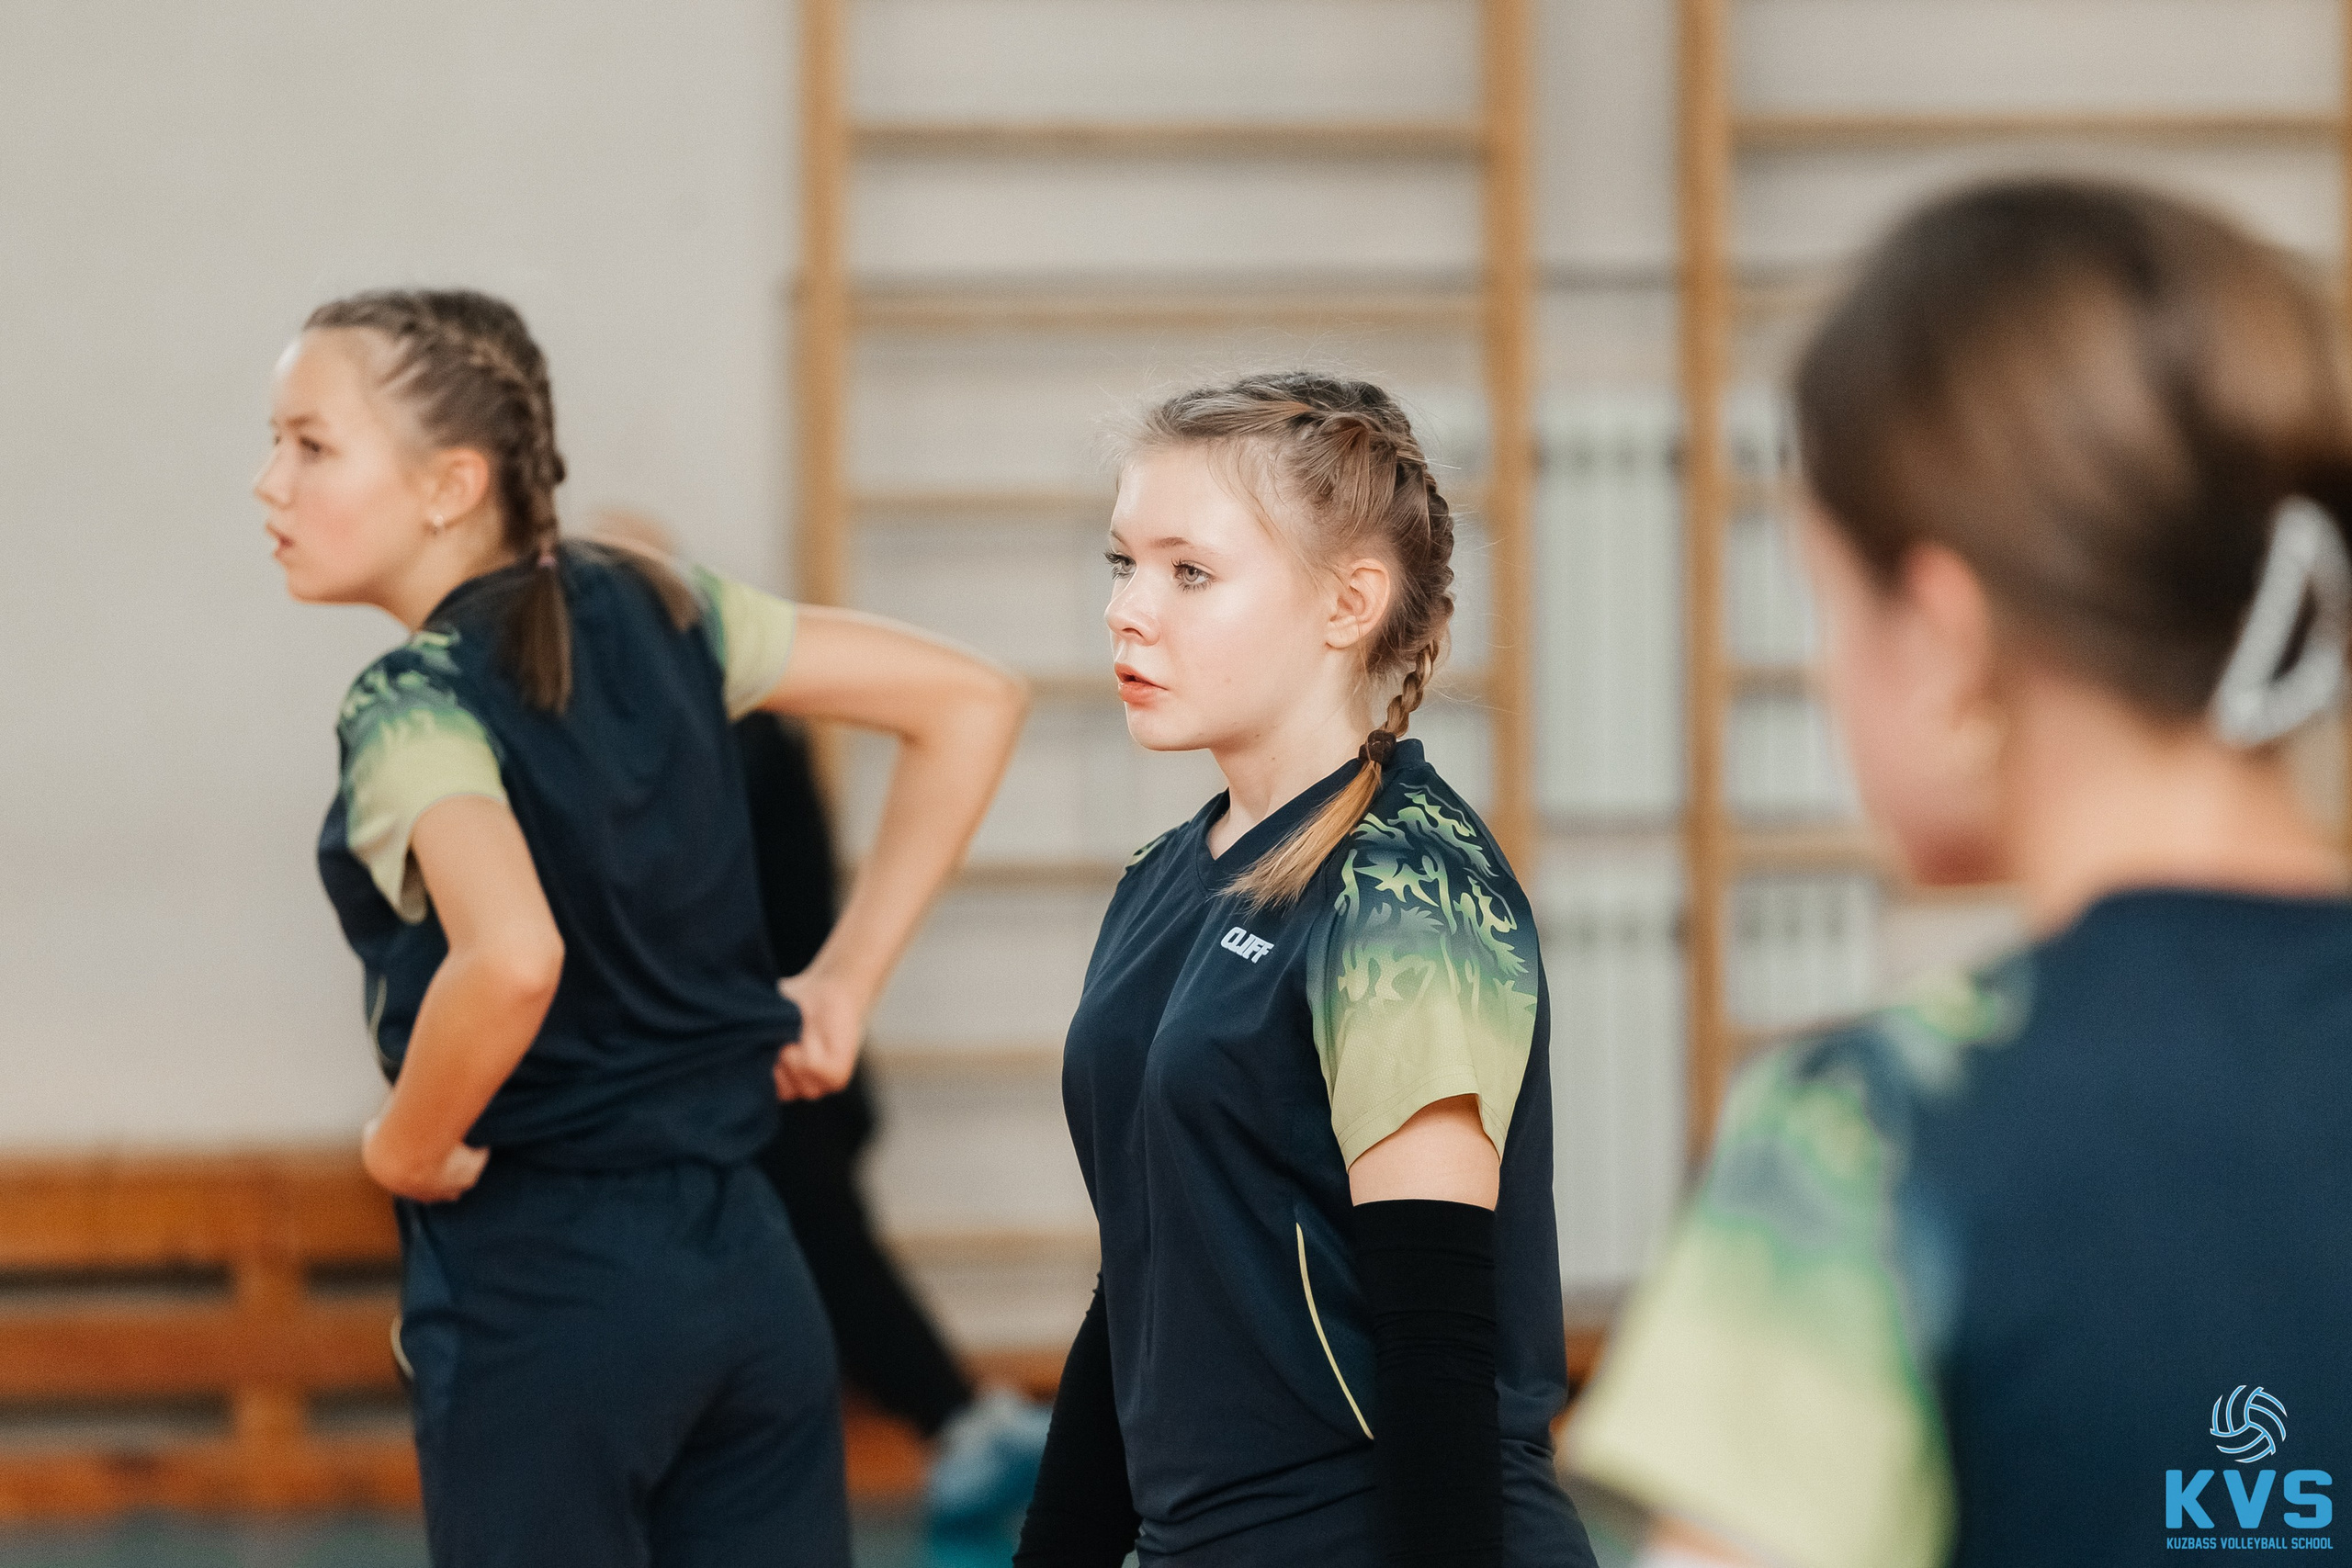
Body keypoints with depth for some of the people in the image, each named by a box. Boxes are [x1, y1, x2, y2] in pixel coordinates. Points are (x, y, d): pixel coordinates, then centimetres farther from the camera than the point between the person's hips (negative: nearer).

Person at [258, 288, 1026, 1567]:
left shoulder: (411, 709, -15)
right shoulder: (655, 613, 5)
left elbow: (513, 958, -34)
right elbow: (970, 702, 10)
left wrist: (406, 1151, -16)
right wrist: (845, 978, 10)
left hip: (540, 1285, -7)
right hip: (753, 1268, 7)